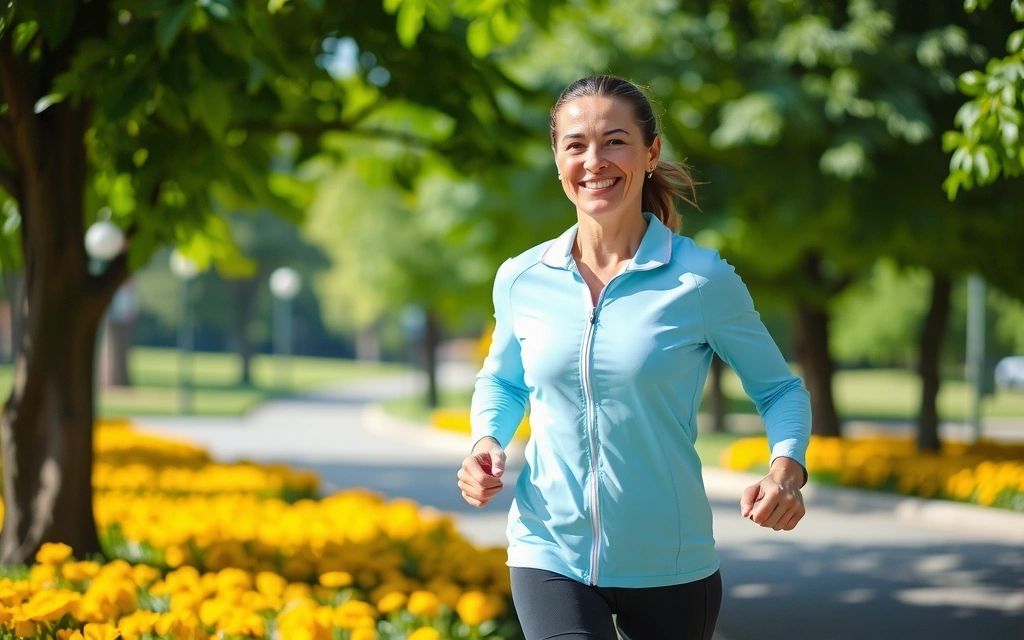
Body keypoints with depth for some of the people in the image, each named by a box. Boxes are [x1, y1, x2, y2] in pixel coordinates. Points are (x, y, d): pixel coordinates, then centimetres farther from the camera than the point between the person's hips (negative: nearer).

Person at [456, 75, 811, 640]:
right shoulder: (521, 280, 1)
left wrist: (786, 467, -16)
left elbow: (779, 389, 4)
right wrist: (487, 441, -1)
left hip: (670, 566, 0)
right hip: (551, 556, 1)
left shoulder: (704, 281, -7)